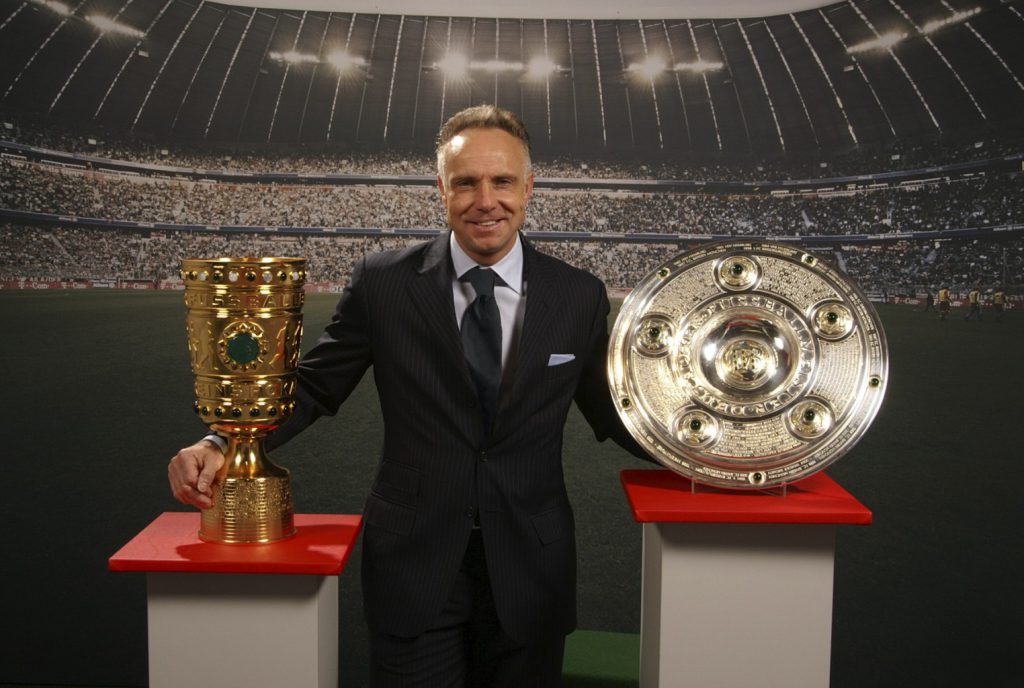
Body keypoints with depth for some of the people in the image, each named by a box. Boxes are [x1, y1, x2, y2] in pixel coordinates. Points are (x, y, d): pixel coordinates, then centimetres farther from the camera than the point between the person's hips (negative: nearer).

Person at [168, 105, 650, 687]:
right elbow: (315, 386, 1)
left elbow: (612, 414, 7)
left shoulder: (580, 297, -2)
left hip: (531, 573, 2)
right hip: (413, 567, -1)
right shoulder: (383, 284, -6)